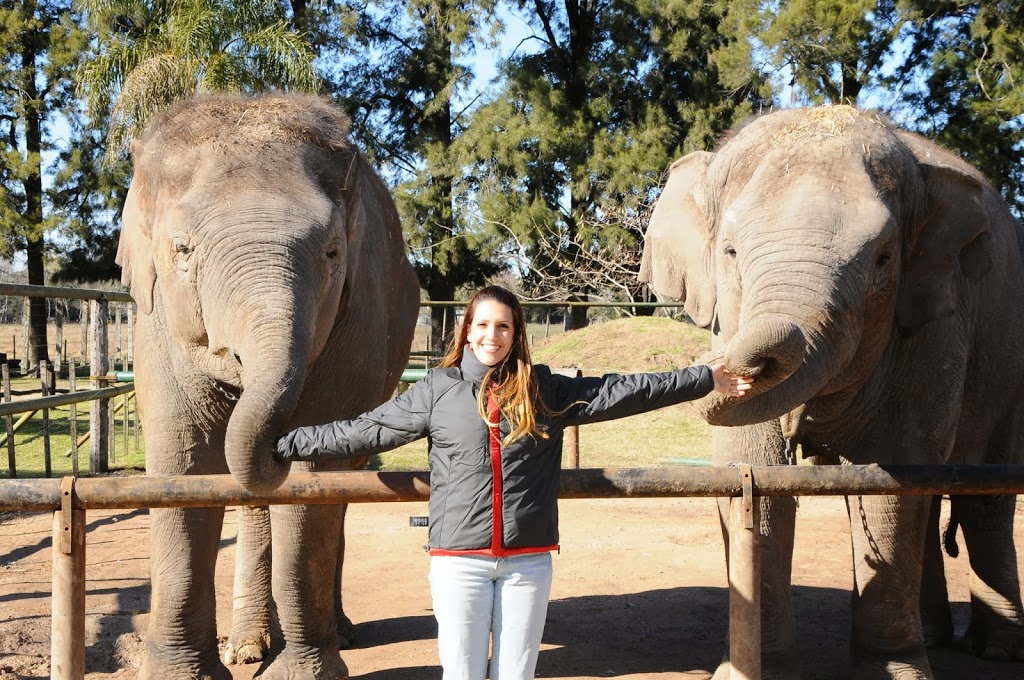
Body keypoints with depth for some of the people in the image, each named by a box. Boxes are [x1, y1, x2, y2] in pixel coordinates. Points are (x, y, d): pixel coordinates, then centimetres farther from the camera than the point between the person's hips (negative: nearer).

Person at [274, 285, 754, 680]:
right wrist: (282, 445, 4)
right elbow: (362, 431, 5)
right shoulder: (436, 391, 3)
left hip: (528, 560, 1)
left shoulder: (544, 390, 5)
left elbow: (621, 392, 7)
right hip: (460, 560, -1)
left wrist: (707, 379, 7)